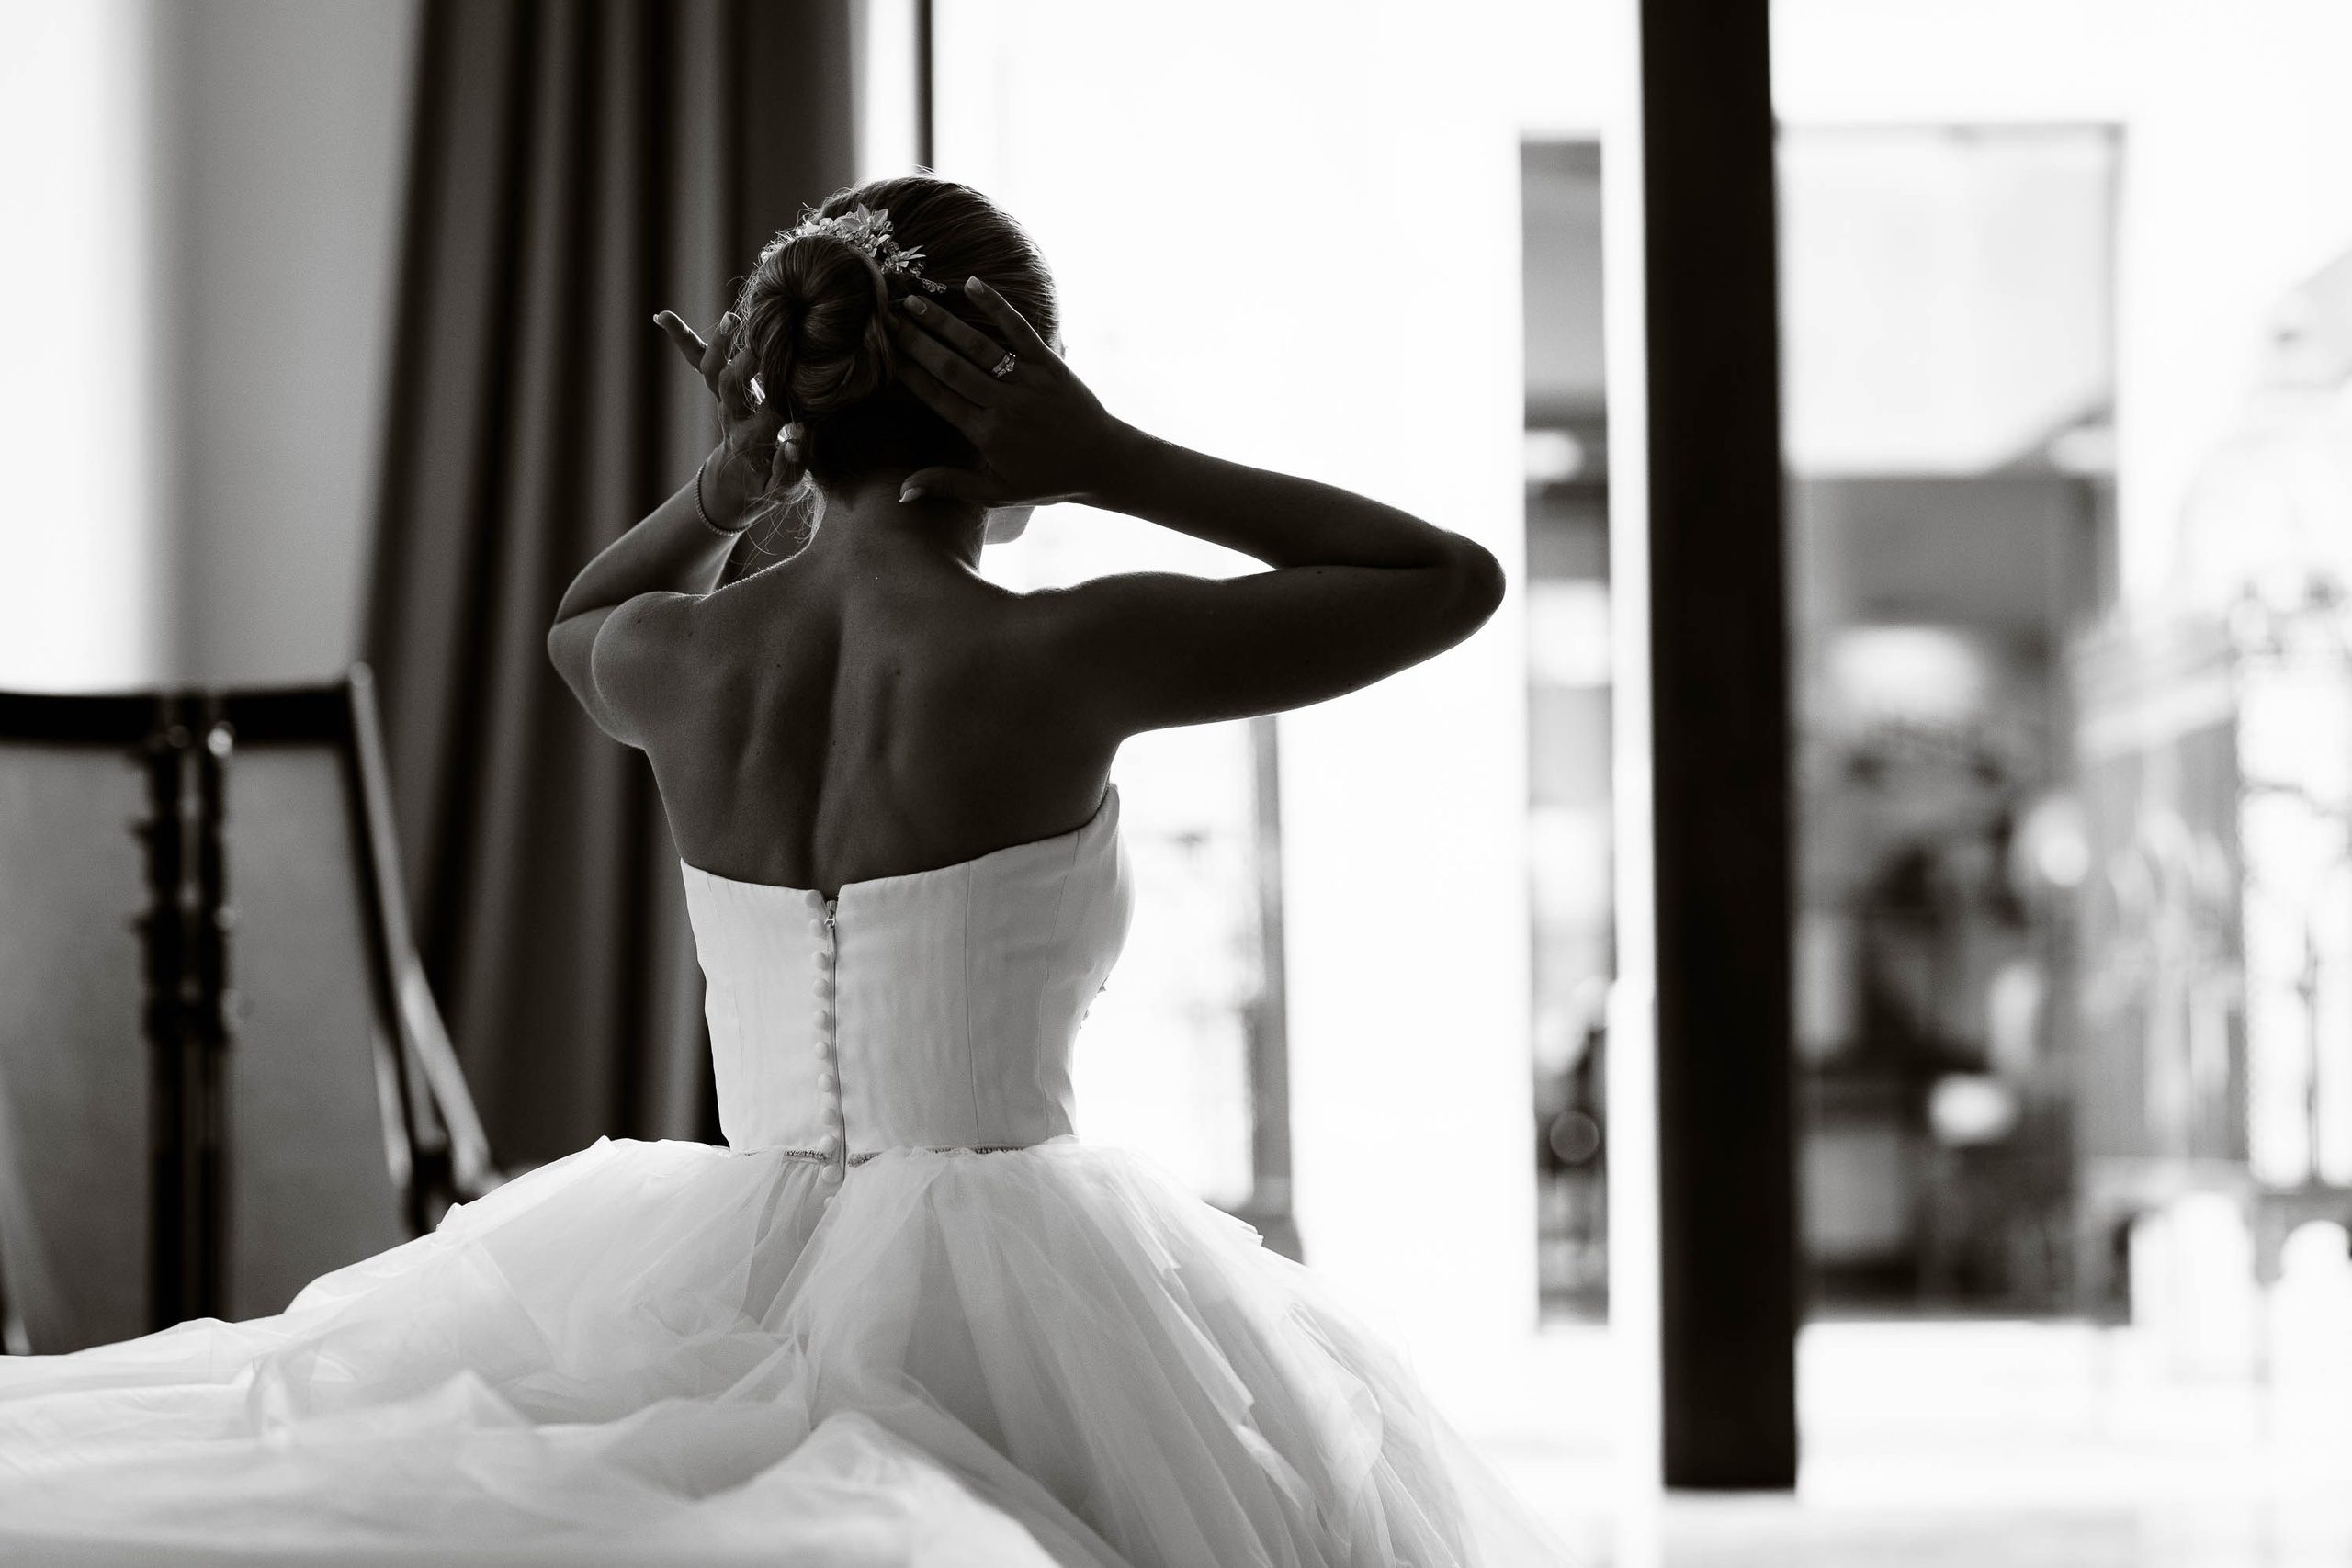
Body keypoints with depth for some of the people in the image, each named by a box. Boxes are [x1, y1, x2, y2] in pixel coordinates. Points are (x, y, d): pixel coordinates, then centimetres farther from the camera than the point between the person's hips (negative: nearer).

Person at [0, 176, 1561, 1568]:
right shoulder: (1064, 660, -14)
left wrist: (730, 487, 10)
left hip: (743, 1284, 4)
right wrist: (1121, 462, -5)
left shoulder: (680, 661, 0)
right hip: (1015, 1301, -4)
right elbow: (1458, 578, -2)